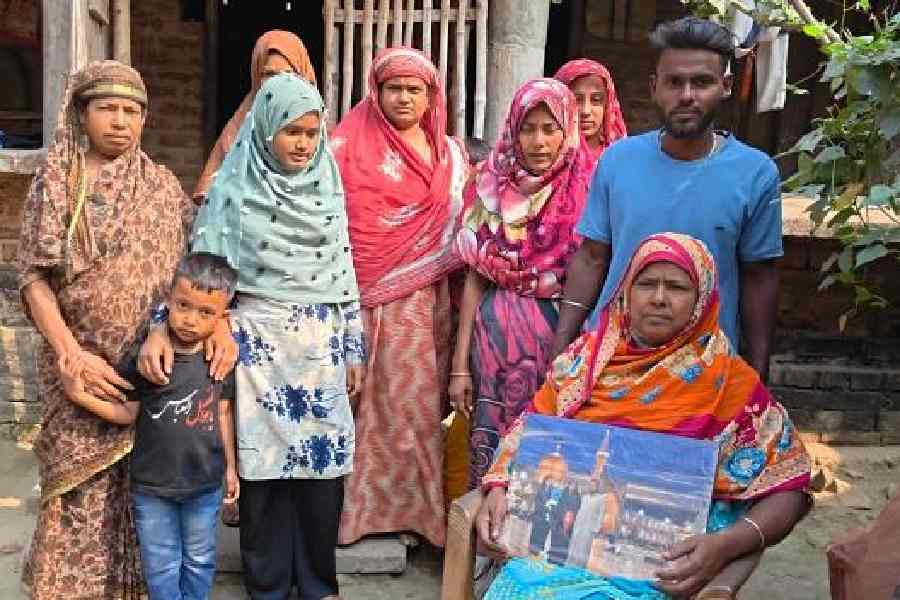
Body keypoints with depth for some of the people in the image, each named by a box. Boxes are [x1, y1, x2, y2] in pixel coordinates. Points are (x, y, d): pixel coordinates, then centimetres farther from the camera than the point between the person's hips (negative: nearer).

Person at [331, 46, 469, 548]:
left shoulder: (451, 154, 13)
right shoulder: (352, 143, 3)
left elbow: (462, 225, 18)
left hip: (427, 299, 3)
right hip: (368, 296, -3)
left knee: (420, 397, 4)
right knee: (372, 398, -1)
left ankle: (420, 504, 16)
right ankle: (367, 503, 10)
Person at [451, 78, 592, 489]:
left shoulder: (588, 191, -2)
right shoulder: (492, 188, 3)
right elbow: (475, 277, 5)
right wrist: (460, 364, 3)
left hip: (566, 338, -1)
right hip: (499, 337, 1)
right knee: (493, 444, 5)